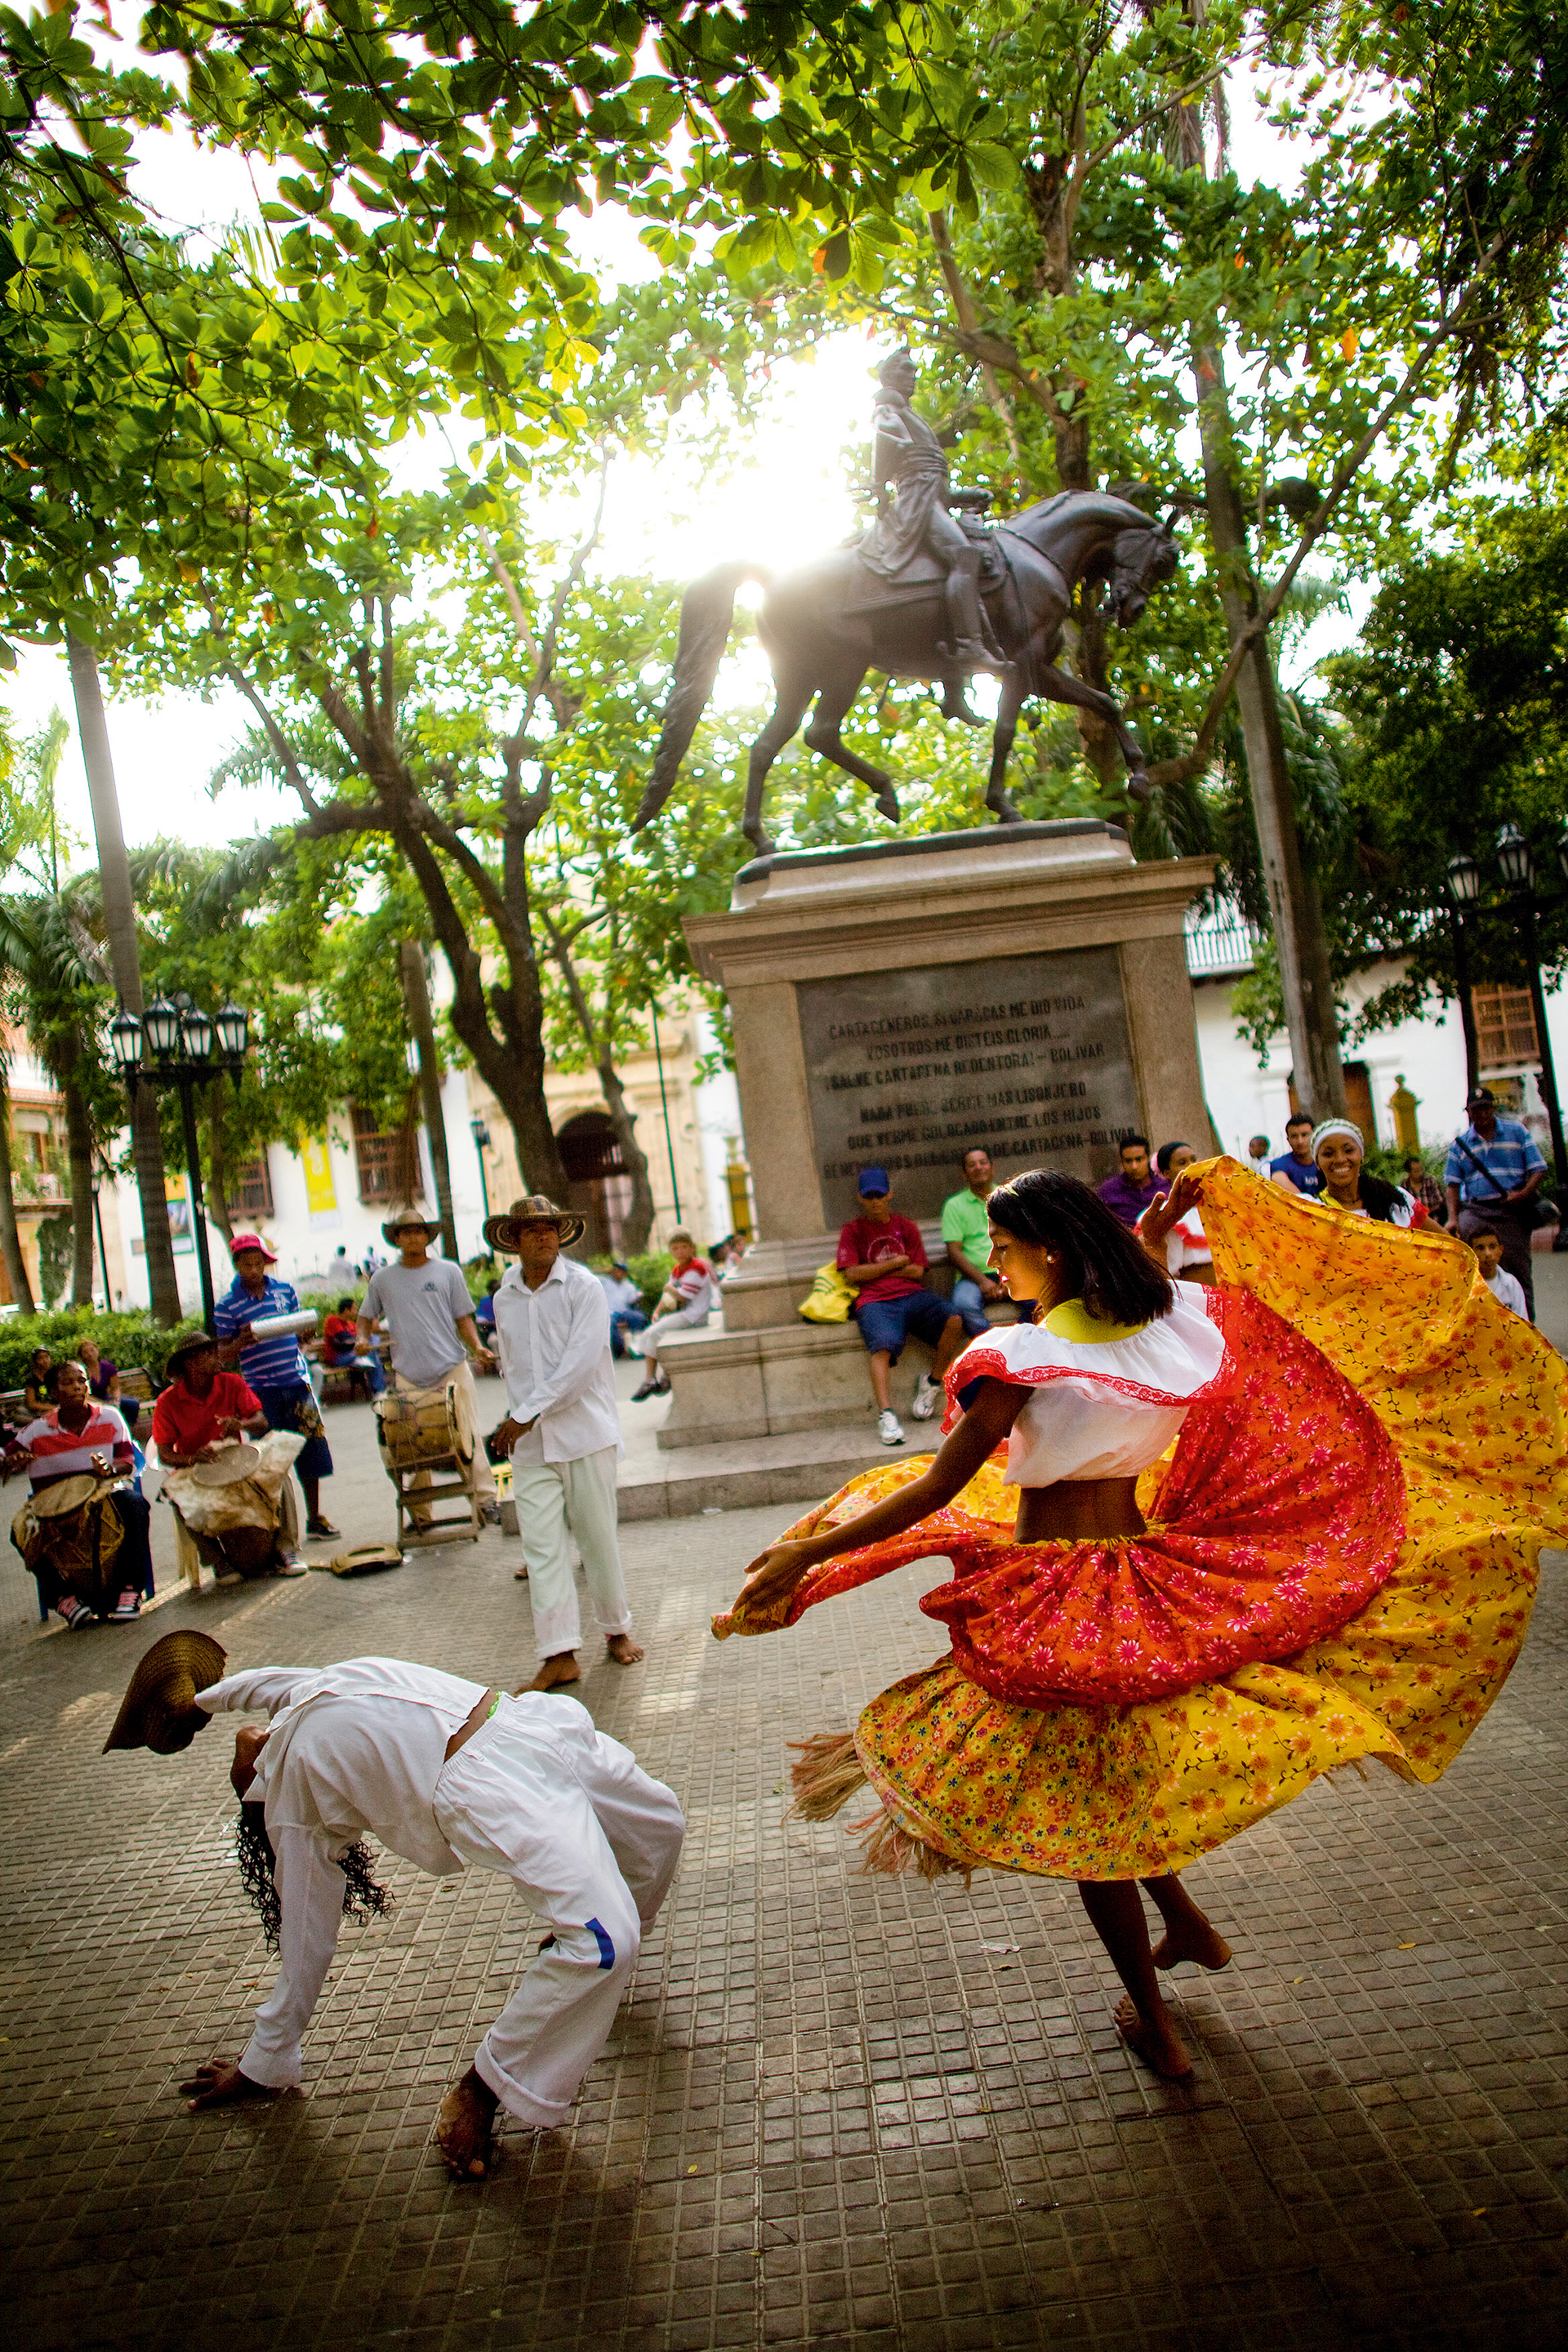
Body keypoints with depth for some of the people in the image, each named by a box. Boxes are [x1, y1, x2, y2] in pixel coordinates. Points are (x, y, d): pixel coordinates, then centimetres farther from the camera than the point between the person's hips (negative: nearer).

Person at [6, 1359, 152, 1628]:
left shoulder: (110, 1417, 5)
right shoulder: (38, 1430, 3)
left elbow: (128, 1462, 3)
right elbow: (9, 1459, -1)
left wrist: (110, 1469, -21)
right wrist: (14, 1462, -27)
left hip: (105, 1491, -1)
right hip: (53, 1501, 1)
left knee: (134, 1505, -34)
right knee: (22, 1531, -28)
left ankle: (129, 1589, -25)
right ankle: (63, 1597, -17)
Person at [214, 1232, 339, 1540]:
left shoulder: (286, 1290, 8)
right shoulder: (228, 1305, -3)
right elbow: (222, 1356, -2)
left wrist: (303, 1334, -4)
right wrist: (241, 1342, -22)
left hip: (296, 1381, 3)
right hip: (261, 1390, -3)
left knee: (311, 1448, 6)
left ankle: (315, 1518, 19)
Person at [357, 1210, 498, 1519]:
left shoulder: (448, 1271, 7)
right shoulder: (382, 1279, 10)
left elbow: (463, 1318, 8)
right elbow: (366, 1316, 20)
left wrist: (477, 1346, -9)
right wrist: (362, 1339, -1)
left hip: (452, 1369, -1)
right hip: (409, 1375, 1)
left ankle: (486, 1499, 8)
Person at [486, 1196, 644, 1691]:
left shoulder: (584, 1287, -6)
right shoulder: (504, 1299, 10)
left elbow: (580, 1363, -14)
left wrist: (527, 1415, -15)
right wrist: (518, 1420, 9)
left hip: (585, 1432, -3)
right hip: (528, 1443, 4)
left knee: (597, 1537, 4)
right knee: (542, 1544, -2)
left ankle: (616, 1630, 23)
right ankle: (559, 1655, 0)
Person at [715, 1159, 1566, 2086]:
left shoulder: (1022, 1355, -20)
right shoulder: (1177, 1317, -3)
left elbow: (939, 1488, -21)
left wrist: (808, 1552, -16)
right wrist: (1153, 1239, 18)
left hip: (1050, 1591, -6)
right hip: (1148, 1575, 6)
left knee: (1081, 1803, 13)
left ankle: (1154, 2024, 28)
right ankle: (1186, 1921, 38)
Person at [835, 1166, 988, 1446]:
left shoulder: (906, 1227, 21)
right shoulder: (853, 1231, 14)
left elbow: (917, 1270, 10)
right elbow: (852, 1275, 0)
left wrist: (874, 1272, 3)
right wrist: (896, 1262, 3)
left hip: (912, 1295, 3)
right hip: (874, 1301, -3)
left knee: (955, 1319, -26)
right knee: (882, 1344, -36)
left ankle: (932, 1383, -6)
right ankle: (885, 1413, -43)